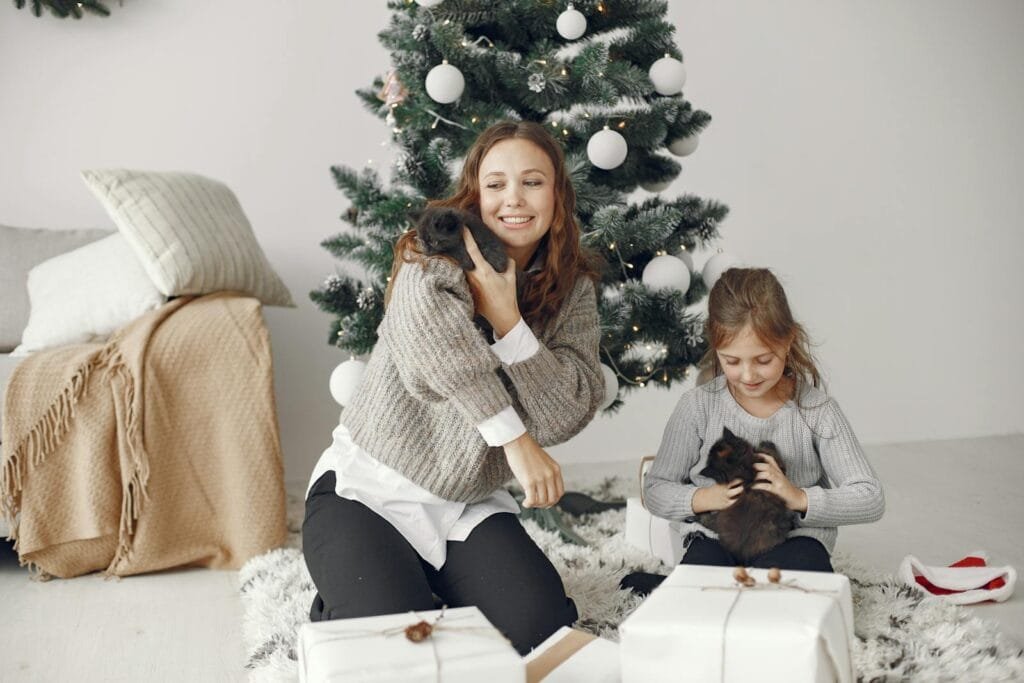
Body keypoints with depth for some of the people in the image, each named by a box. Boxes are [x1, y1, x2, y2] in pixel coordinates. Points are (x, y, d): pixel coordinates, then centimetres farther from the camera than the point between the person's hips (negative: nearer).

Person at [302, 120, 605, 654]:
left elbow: (566, 415, -12)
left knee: (542, 627, -18)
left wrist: (507, 319, -23)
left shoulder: (574, 289, 1)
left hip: (470, 506, 4)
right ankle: (337, 607, 12)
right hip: (368, 490, -3)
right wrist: (513, 436, -37)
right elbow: (425, 322, -35)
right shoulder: (437, 253, -9)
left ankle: (443, 597, 13)